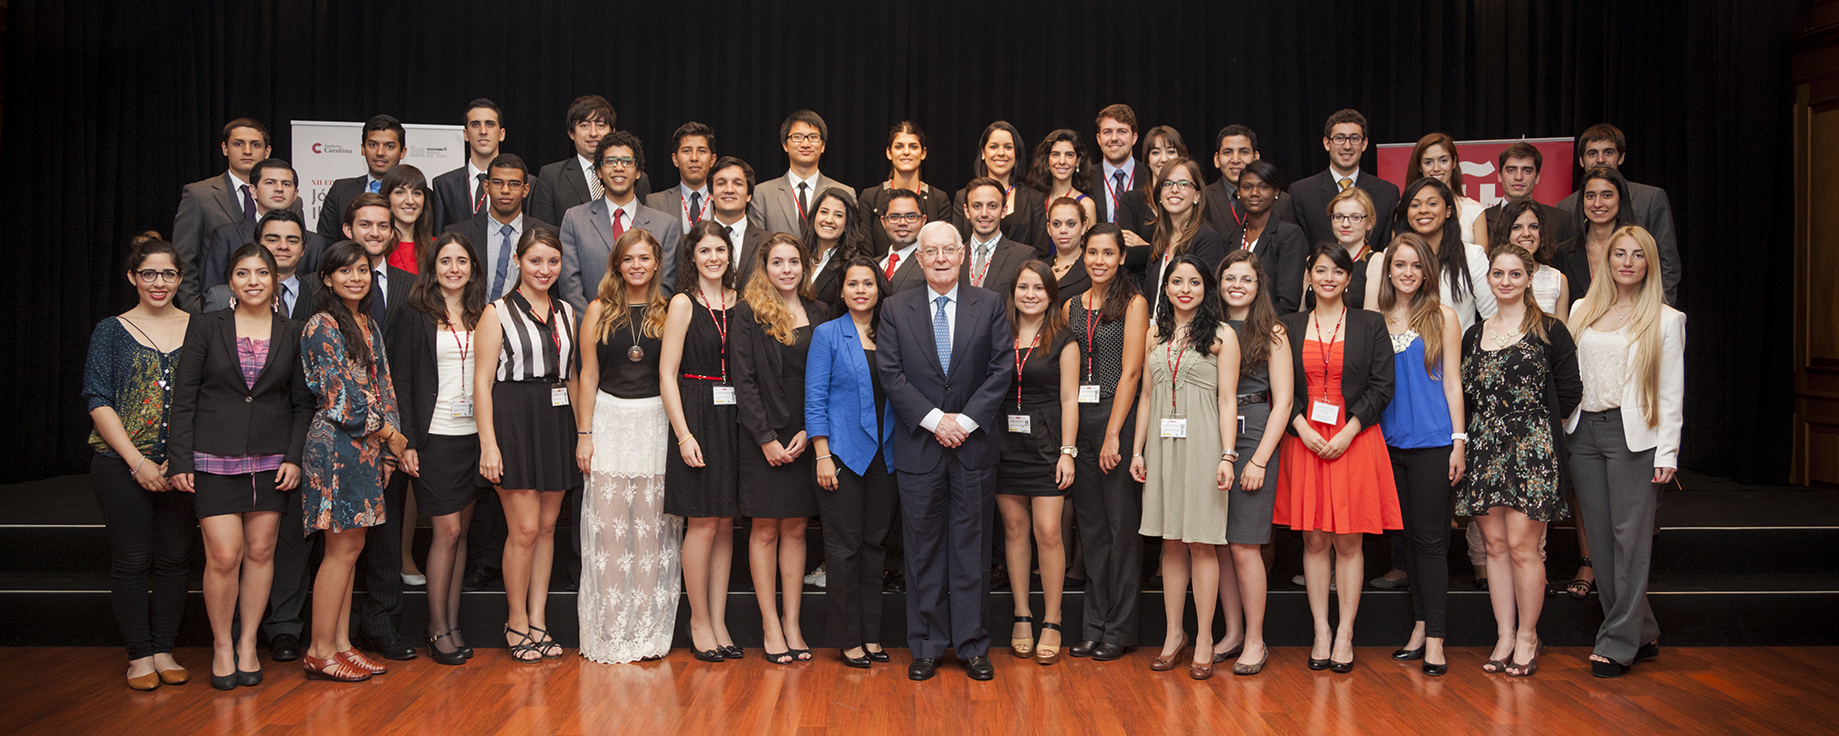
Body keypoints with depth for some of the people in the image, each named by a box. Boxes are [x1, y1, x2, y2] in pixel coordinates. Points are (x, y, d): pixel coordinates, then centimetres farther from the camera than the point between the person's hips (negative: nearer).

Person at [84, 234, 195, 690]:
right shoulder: (112, 331, 3)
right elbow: (98, 401, -2)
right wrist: (137, 462, -11)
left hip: (183, 466, 2)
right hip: (122, 465, -1)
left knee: (174, 558, 7)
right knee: (131, 561, 3)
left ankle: (164, 651, 18)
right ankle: (139, 656, 14)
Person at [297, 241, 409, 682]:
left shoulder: (369, 325, 16)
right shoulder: (321, 327, -9)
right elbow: (341, 395, -13)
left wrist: (395, 444, 7)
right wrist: (391, 435, -6)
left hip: (368, 447, 8)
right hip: (338, 444, -8)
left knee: (350, 547, 9)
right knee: (343, 548, -6)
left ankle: (341, 643, 15)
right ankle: (320, 651, 2)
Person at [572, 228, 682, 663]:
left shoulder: (670, 312, 5)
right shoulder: (600, 311, 6)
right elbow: (588, 375, 5)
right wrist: (584, 434, 0)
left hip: (658, 423, 0)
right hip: (610, 420, 0)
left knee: (653, 527, 1)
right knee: (608, 525, -1)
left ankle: (648, 632, 9)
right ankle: (609, 633, 7)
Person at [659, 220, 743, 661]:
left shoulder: (740, 303, 10)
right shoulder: (683, 303, -3)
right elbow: (667, 373, -6)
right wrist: (684, 434, -13)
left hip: (735, 419, 5)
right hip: (697, 415, -4)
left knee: (725, 523, 8)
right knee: (704, 523, -1)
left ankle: (718, 622, 16)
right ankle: (699, 621, 13)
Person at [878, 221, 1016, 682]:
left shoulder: (989, 306, 5)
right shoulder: (896, 309, 5)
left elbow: (1003, 368, -1)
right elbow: (890, 372, -2)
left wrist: (966, 419, -11)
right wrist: (933, 419, -12)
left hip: (975, 445, 0)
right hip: (918, 446, 0)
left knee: (971, 547, 5)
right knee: (923, 549, 6)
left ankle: (972, 645, 14)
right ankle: (926, 647, 15)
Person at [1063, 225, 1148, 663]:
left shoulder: (1133, 304, -2)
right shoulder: (1072, 307, 13)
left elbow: (1130, 372, -9)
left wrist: (1113, 433, -15)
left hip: (1118, 418, -5)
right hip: (1078, 420, 5)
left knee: (1122, 524, 0)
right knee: (1090, 525, 9)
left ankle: (1119, 630, 8)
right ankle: (1094, 626, 17)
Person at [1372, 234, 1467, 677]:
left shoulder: (1442, 317, 2)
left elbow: (1452, 382, 0)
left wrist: (1458, 441, -5)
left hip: (1431, 441, -3)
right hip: (1390, 441, 4)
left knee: (1430, 537, -4)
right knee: (1408, 535, 9)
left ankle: (1434, 638, 0)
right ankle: (1420, 626, 18)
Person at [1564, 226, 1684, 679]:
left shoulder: (1665, 320, 2)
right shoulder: (1583, 311, 12)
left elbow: (1671, 393, -1)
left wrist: (1667, 454, -7)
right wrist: (1564, 429, 7)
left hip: (1634, 435, -4)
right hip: (1583, 432, 4)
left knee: (1630, 539, -3)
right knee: (1601, 539, 6)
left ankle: (1618, 643, 4)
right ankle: (1642, 635, 18)